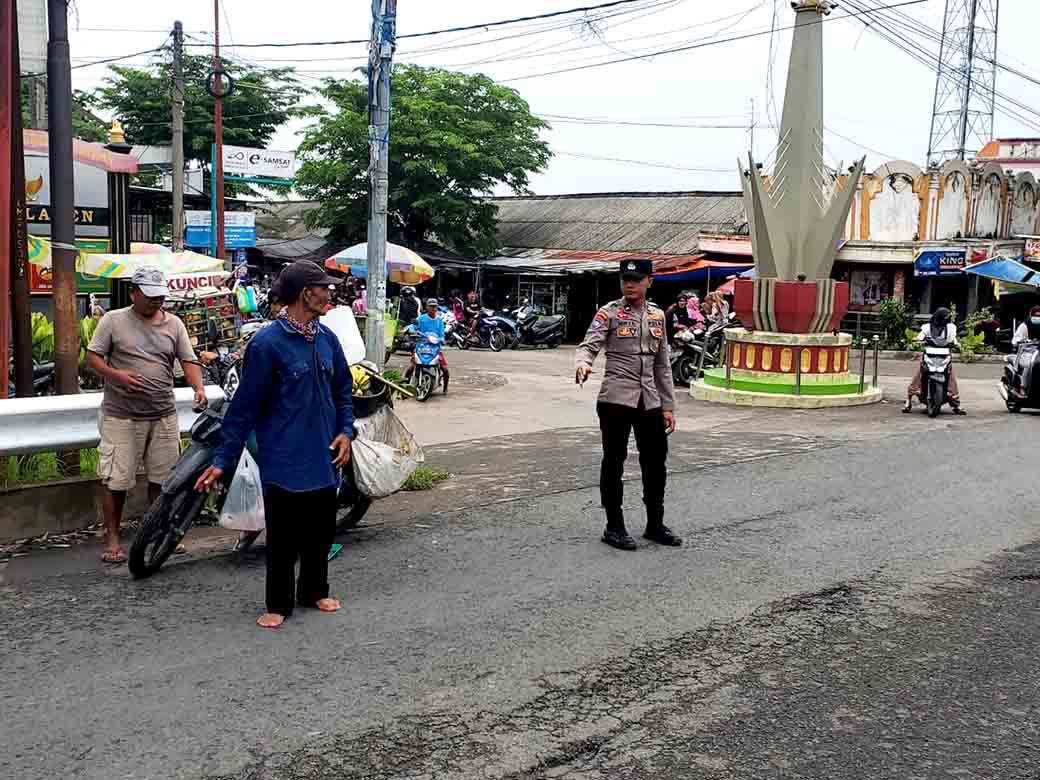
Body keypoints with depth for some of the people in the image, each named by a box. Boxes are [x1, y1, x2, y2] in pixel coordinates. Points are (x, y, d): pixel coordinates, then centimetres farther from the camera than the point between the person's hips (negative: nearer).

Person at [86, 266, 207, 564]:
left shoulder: (174, 324, 8)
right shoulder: (113, 320, 0)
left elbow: (189, 360, 6)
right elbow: (92, 357, 1)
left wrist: (199, 389, -12)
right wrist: (116, 375, -17)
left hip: (163, 416, 3)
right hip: (121, 416, -3)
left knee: (161, 477, 10)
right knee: (115, 479, -1)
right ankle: (112, 538, 10)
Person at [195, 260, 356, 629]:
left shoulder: (327, 338, 5)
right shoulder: (267, 343, -14)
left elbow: (342, 391, 16)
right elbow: (245, 405, -12)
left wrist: (345, 431, 1)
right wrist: (223, 460, -12)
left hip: (324, 460, 6)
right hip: (284, 461, -6)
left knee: (321, 530, 16)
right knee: (284, 536, 3)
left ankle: (315, 590, 35)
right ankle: (278, 604, 20)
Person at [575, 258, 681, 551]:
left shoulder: (657, 315, 13)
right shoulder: (609, 313, -2)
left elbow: (662, 365, 16)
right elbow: (589, 345, -13)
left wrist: (668, 406, 14)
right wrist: (582, 364, -37)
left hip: (650, 401, 5)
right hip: (616, 398, -5)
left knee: (656, 462, 10)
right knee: (614, 462, 2)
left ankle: (655, 524, 24)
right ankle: (614, 527, 13)